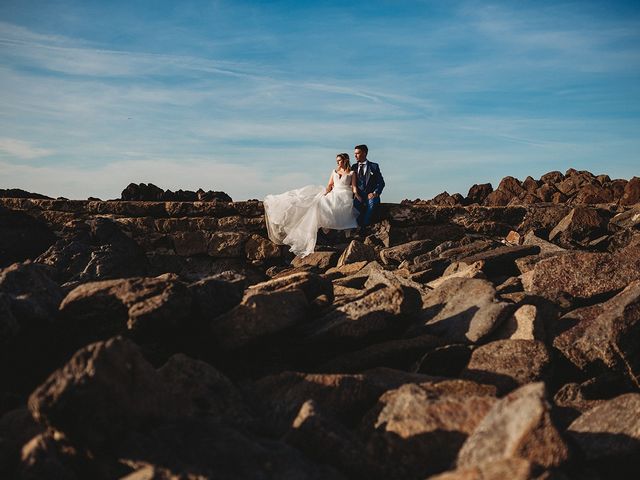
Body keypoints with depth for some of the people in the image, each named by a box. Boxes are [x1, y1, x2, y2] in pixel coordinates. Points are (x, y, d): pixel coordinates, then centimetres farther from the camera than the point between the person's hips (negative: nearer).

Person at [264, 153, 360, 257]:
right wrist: (324, 194, -2)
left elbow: (354, 187, 0)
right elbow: (329, 186, 16)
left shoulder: (351, 173, 8)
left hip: (345, 198, -5)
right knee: (318, 203, -19)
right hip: (333, 195, 5)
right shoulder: (334, 171, 20)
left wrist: (358, 197, -18)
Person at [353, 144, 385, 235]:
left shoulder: (374, 166, 10)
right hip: (358, 195, 2)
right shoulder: (354, 167, 17)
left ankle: (364, 226, -34)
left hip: (371, 195, -2)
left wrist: (375, 193, -12)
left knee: (372, 202, -37)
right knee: (354, 203, -32)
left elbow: (381, 183, 4)